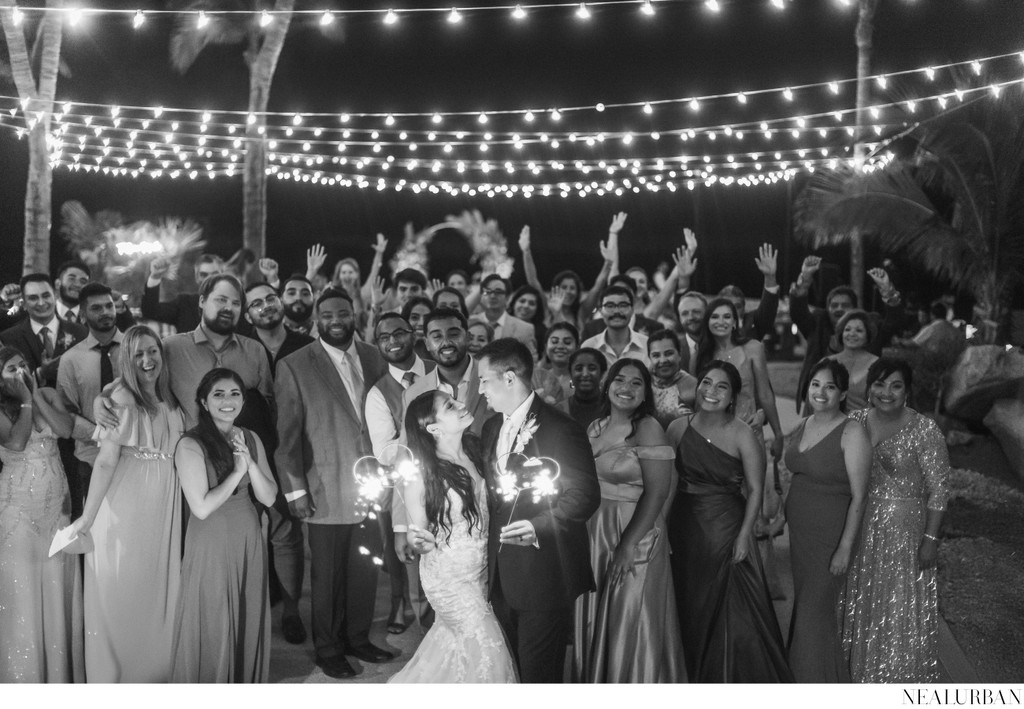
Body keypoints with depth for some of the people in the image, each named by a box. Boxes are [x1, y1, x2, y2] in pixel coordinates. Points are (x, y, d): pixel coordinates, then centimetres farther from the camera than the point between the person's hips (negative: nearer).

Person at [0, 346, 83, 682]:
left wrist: (36, 395, -9)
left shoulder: (48, 395, 6)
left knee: (57, 586, 8)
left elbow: (66, 429, -9)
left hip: (56, 500, 3)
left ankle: (60, 669, 20)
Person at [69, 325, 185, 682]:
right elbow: (106, 460, -14)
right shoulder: (122, 398, -8)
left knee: (157, 591, 11)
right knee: (121, 590, 3)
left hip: (163, 507, 6)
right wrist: (88, 516, -17)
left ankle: (155, 672, 24)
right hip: (126, 502, -6)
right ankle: (114, 674, 18)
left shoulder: (169, 400, 11)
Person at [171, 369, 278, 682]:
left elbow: (268, 498, 0)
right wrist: (237, 472, -15)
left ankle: (248, 678, 31)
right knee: (213, 625, 6)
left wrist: (250, 463, -14)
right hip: (211, 543, -5)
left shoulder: (251, 439, 4)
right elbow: (202, 507, -17)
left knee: (249, 621, 13)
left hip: (250, 540, 5)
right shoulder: (190, 445, -13)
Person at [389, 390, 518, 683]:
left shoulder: (474, 448, -8)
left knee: (452, 640, 22)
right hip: (449, 577, -6)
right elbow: (417, 531, -12)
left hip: (482, 569, 6)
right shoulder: (421, 474, -22)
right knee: (487, 647, 2)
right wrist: (420, 542, -34)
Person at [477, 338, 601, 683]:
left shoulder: (561, 430, -14)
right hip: (502, 576, 8)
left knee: (538, 673, 1)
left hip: (544, 575, -7)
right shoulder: (492, 427, 11)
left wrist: (538, 526, -27)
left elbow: (585, 495, -15)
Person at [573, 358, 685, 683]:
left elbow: (657, 492, -17)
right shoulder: (595, 427, 8)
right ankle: (597, 679, 34)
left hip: (635, 537, -6)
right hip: (592, 534, 6)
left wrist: (628, 545, -20)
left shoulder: (648, 429, -12)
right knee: (593, 619, 17)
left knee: (629, 622, 3)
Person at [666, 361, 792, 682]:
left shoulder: (741, 434, -9)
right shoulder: (679, 428, 0)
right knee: (690, 609, 14)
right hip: (684, 529, 4)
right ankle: (694, 677, 32)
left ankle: (736, 679, 17)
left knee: (733, 613, -1)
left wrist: (744, 535, -16)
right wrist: (664, 529, 0)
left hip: (727, 529, -3)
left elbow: (755, 490, -8)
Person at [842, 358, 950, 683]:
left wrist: (930, 538, -14)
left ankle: (901, 678, 24)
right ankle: (860, 672, 33)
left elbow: (939, 488, -11)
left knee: (901, 607, 5)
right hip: (859, 529, 5)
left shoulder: (924, 430, -13)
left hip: (904, 530, -4)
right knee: (860, 603, 15)